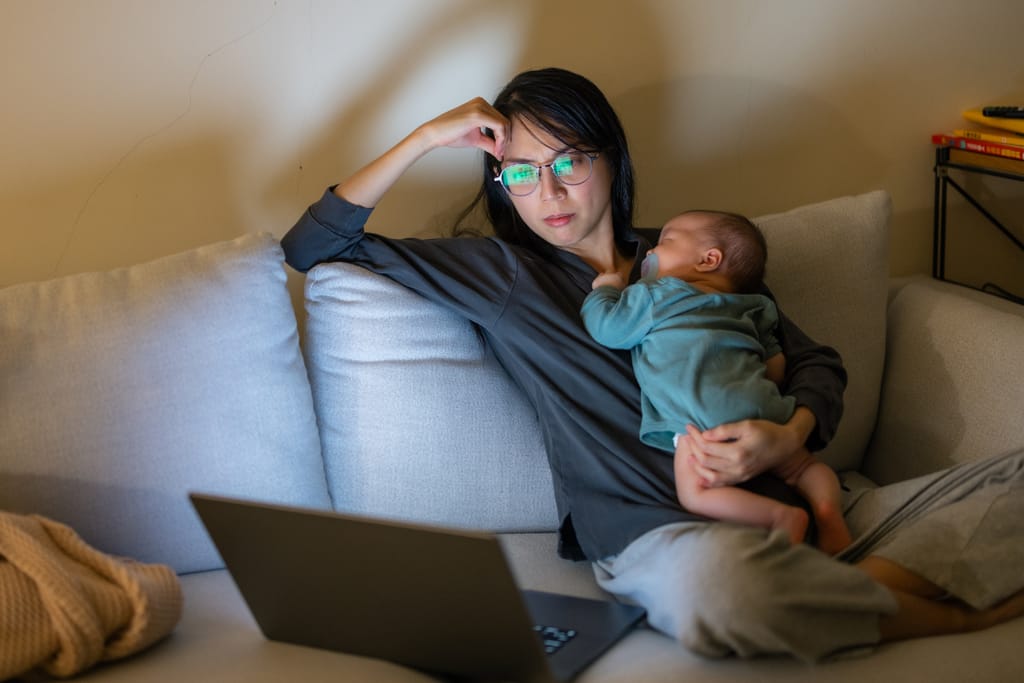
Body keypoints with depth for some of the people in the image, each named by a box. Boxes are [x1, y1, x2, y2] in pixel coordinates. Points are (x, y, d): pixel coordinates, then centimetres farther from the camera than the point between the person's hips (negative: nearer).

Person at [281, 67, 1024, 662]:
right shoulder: (499, 275, 11)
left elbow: (817, 362, 18)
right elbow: (313, 246, 12)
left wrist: (788, 437, -5)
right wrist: (426, 138, 3)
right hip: (660, 531, -3)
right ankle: (935, 617, -19)